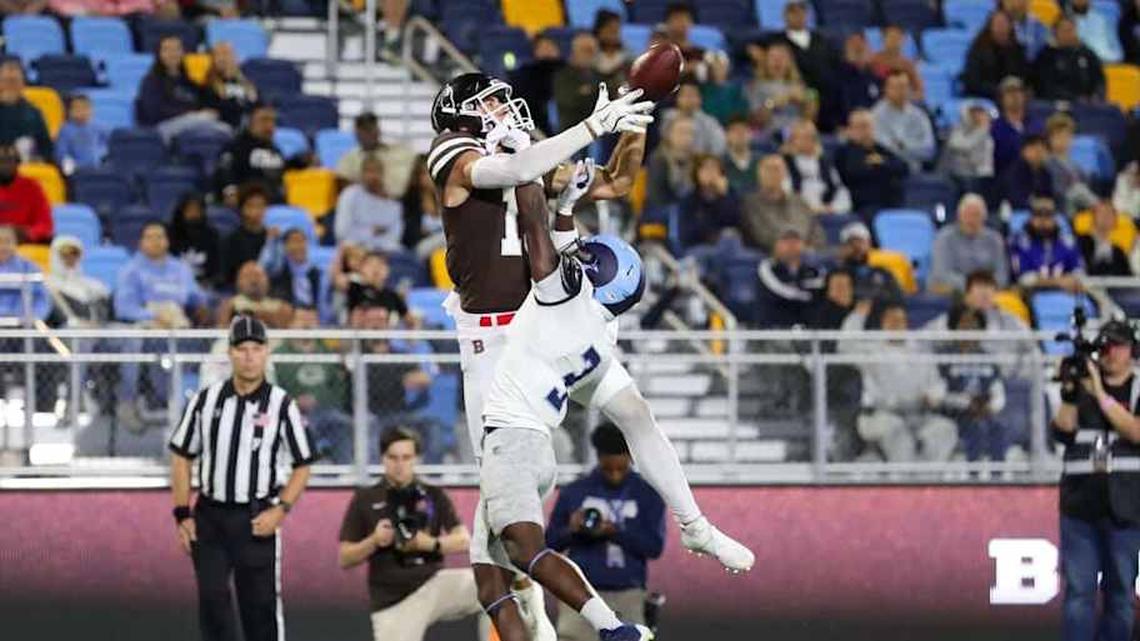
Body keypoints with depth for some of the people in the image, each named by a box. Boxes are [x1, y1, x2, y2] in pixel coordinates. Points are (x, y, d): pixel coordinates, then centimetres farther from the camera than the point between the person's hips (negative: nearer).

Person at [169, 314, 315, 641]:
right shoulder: (206, 400, 2)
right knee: (212, 597, -4)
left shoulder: (281, 405, -4)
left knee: (261, 603, 1)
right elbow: (182, 457, 10)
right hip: (209, 516, 2)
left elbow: (302, 466, 2)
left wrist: (281, 510, -12)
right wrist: (182, 515, 3)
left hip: (257, 520, -2)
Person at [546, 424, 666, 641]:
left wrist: (615, 532, -16)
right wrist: (571, 530, -12)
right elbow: (550, 542, 10)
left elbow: (655, 546, -2)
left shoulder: (648, 496, 5)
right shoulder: (574, 493, 6)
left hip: (627, 597, 0)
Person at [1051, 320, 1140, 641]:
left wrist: (1100, 394, -17)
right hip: (1080, 505, 1)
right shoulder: (1082, 386, 11)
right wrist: (1069, 394, -15)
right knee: (1078, 590, -5)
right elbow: (1063, 432, 0)